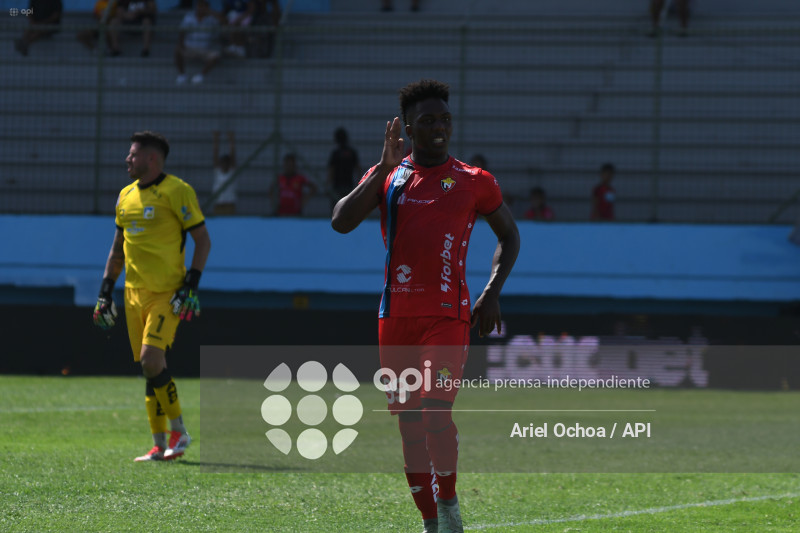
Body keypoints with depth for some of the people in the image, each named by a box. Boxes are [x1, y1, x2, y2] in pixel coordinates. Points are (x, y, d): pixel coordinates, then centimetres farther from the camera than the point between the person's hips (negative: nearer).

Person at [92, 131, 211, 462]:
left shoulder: (177, 192, -7)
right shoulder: (126, 196, 14)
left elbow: (203, 239, -6)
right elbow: (117, 249, 22)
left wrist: (191, 284, -13)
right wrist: (105, 292, 15)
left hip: (166, 294, -7)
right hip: (134, 294, 7)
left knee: (151, 358, -19)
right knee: (148, 369, 5)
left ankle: (178, 431, -5)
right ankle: (160, 445, 9)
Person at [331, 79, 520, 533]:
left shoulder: (474, 182, 4)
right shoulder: (387, 177, 8)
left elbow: (509, 235, 16)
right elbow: (341, 222, -6)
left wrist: (493, 292, 3)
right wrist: (384, 169, -11)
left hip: (449, 316, -3)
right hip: (396, 317, 3)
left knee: (436, 410, -19)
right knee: (409, 424, 4)